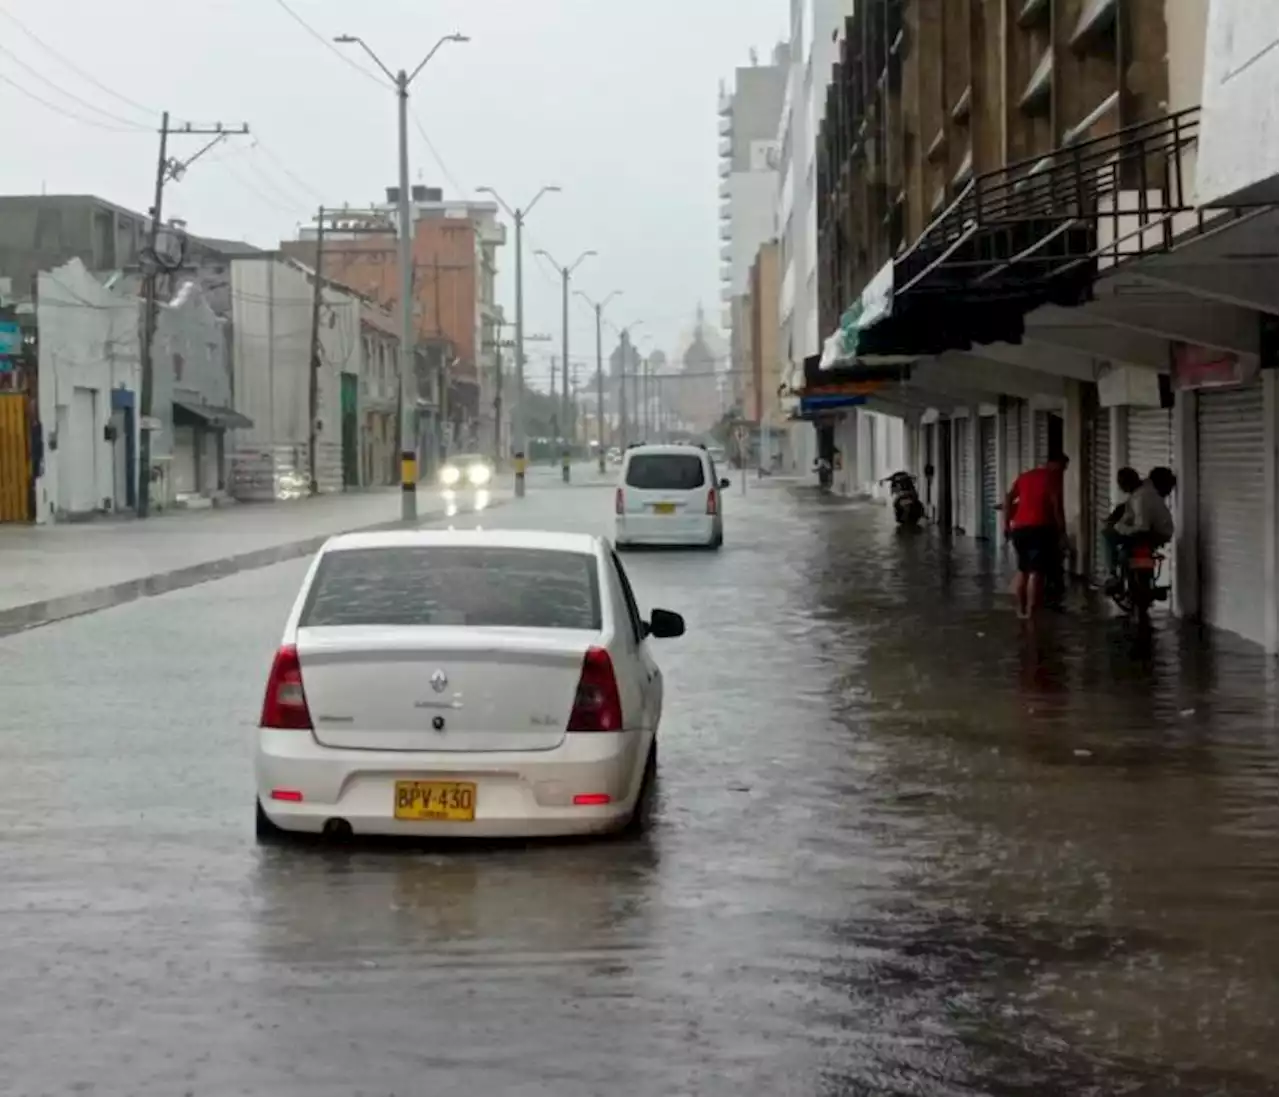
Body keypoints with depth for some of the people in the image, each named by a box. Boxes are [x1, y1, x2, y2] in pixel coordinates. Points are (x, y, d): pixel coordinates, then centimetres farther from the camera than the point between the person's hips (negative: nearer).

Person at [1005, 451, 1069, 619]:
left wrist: (1007, 523, 16)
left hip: (1019, 528, 7)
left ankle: (1021, 609, 25)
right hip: (1040, 528, -7)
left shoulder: (1026, 476, 20)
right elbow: (1056, 506, -8)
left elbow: (1008, 499, 14)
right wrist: (1062, 531, -5)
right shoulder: (1053, 477, 1)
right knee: (1037, 572, -10)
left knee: (1023, 569, 21)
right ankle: (1031, 612, -18)